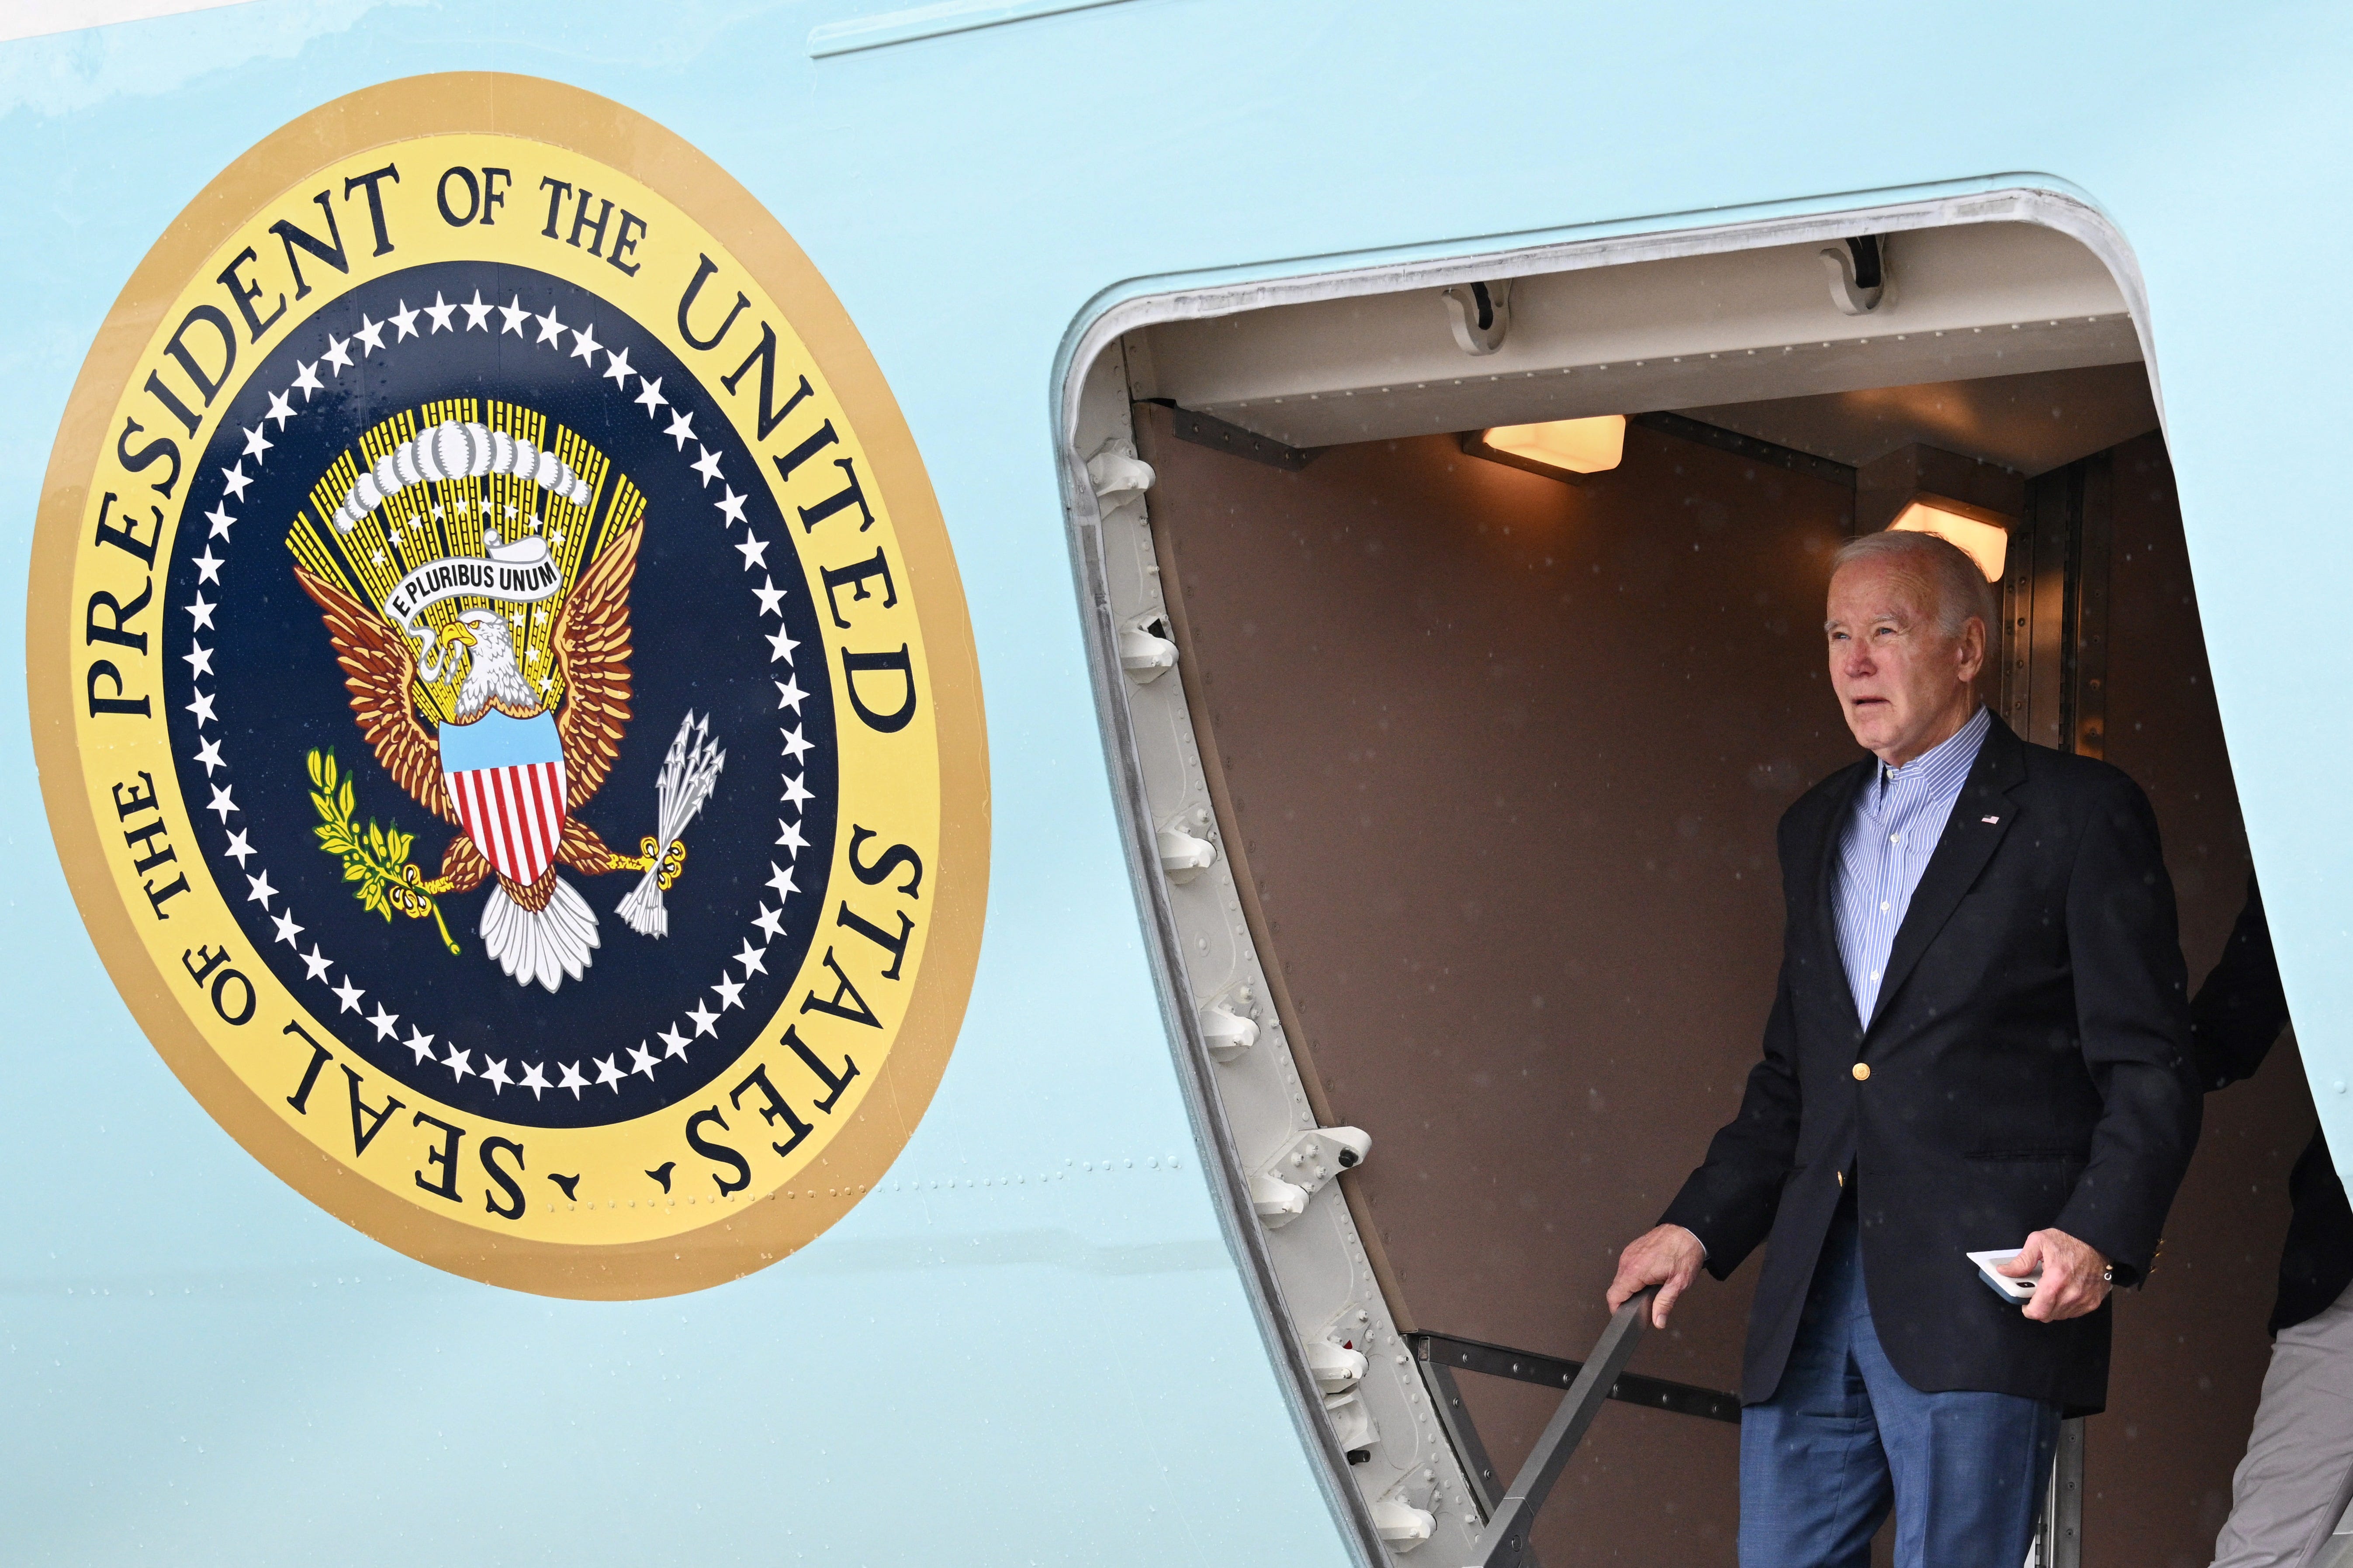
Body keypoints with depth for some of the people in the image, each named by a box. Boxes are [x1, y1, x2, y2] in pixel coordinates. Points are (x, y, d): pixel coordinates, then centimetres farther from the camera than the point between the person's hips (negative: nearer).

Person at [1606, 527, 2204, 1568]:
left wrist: (2099, 1237, -19)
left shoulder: (2082, 816, -1)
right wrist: (1701, 1225, 14)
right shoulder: (1817, 829, 20)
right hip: (1814, 1298, 6)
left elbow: (2149, 1071, -5)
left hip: (1987, 1291, -6)